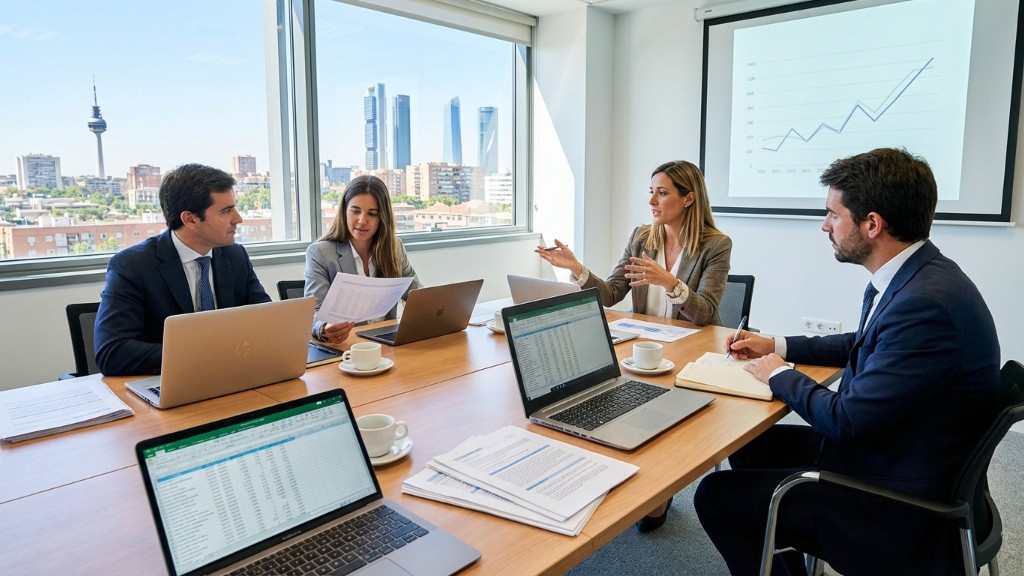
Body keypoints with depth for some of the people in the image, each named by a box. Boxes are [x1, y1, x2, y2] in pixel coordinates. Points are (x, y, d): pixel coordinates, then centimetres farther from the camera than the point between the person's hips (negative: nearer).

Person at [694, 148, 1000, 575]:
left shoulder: (927, 303, -30)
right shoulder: (909, 276, 0)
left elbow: (848, 420, -26)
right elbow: (864, 345, 18)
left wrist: (780, 375, -9)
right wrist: (778, 346, 11)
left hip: (899, 502, -9)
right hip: (884, 447, 9)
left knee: (716, 495, -8)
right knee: (750, 444, 18)